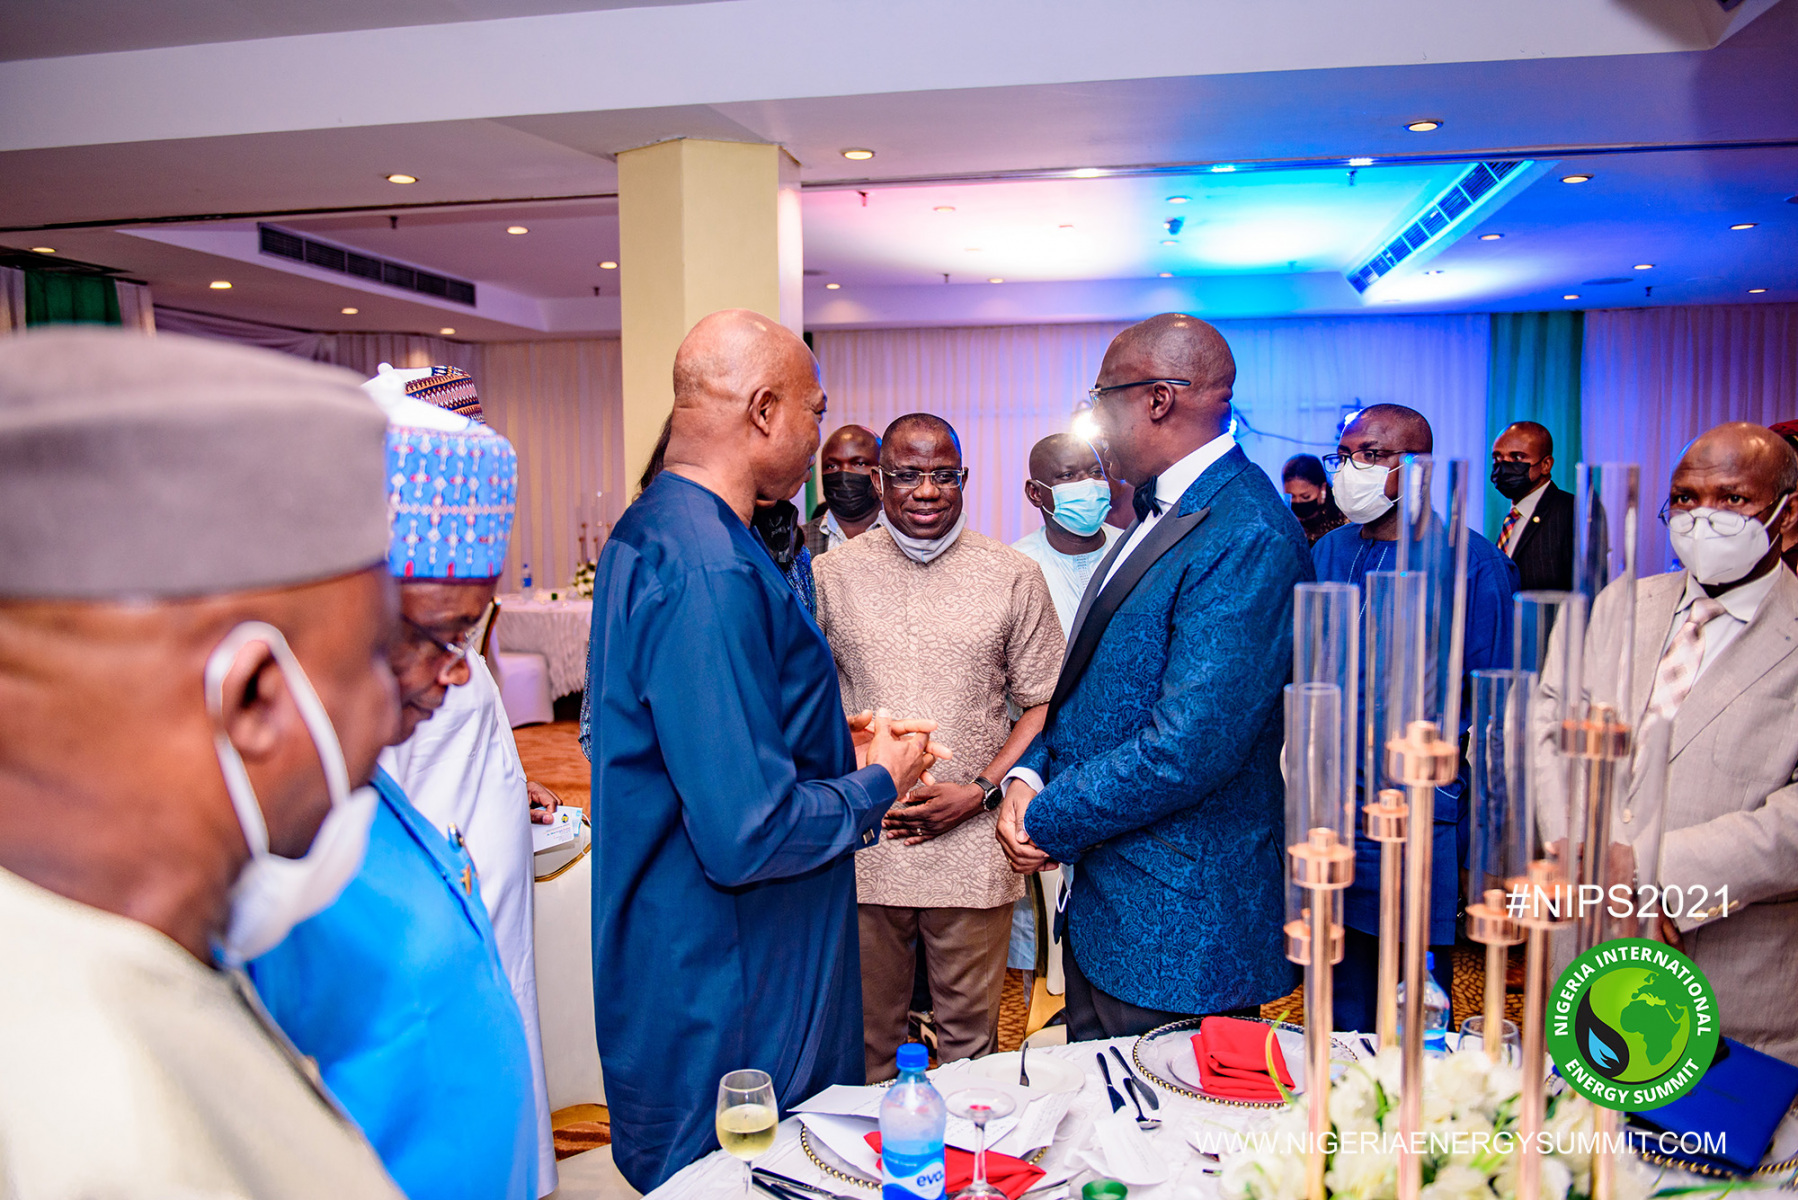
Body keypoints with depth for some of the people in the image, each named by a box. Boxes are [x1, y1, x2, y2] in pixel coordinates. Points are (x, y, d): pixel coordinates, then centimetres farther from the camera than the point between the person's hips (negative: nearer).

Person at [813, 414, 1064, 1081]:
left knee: (970, 1038, 12)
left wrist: (981, 790, -8)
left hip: (972, 847, 0)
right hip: (862, 846, 1)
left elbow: (1045, 704, 4)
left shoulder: (1015, 576, 2)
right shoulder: (830, 575, 3)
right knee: (866, 1040, 13)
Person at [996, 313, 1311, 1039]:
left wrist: (1050, 822, -15)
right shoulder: (1158, 513, 11)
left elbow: (1187, 748, -28)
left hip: (1178, 924, -9)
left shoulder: (1248, 538, -22)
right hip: (1100, 899, 9)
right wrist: (1027, 776, -3)